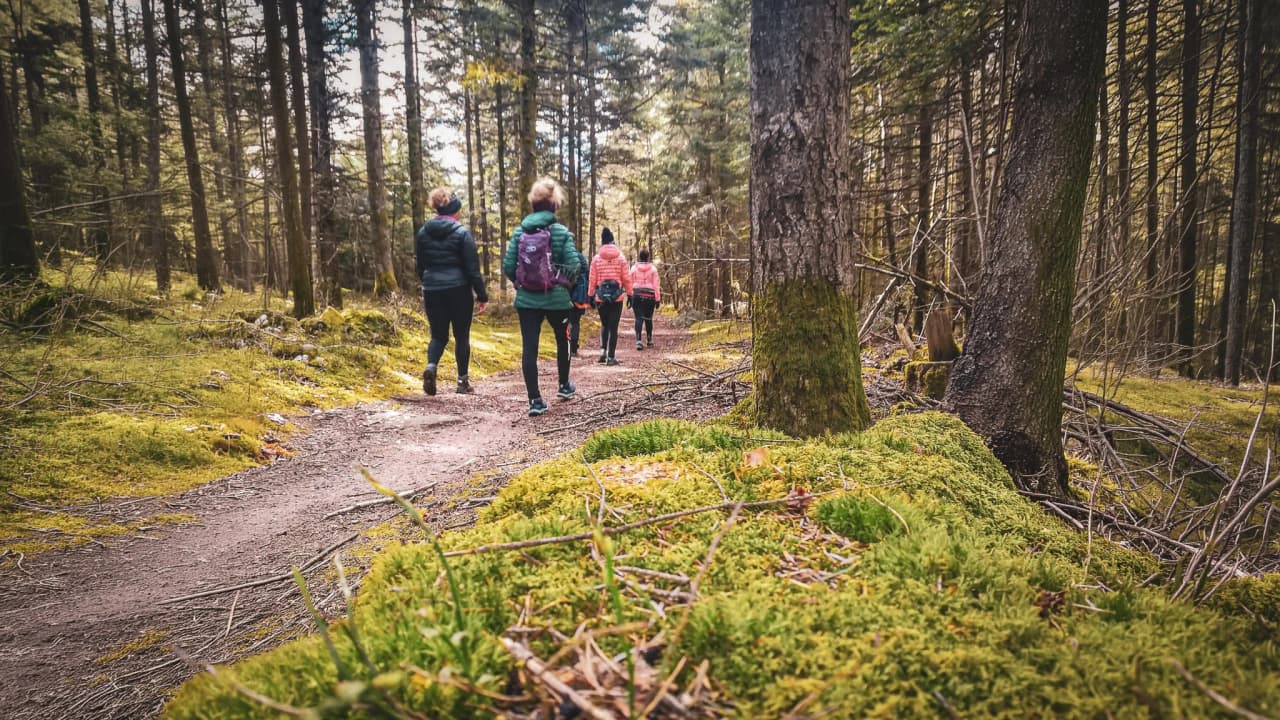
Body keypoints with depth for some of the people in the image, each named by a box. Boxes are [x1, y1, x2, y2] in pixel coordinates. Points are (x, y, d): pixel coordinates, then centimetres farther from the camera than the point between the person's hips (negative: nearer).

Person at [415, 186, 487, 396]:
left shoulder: (423, 232, 5)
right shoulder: (462, 232, -8)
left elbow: (419, 265, 12)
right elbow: (472, 267, -9)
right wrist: (481, 294, -3)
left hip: (432, 290, 3)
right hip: (458, 290, -3)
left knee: (438, 334, 12)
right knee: (461, 335, 9)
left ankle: (431, 366, -16)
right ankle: (463, 381, 13)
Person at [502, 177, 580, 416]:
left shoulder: (519, 232, 1)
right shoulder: (561, 232, -7)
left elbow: (508, 267, -2)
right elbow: (573, 268, -12)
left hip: (526, 299, 1)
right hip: (556, 298, -1)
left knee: (529, 348, 2)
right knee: (562, 340, 22)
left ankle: (535, 400, -1)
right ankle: (564, 386, 37)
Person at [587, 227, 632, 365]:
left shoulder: (596, 258, 0)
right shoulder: (621, 258, -1)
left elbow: (592, 279, 1)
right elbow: (626, 278, -2)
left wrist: (591, 295, 9)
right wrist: (629, 294, 7)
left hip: (601, 297, 1)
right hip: (617, 297, -1)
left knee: (604, 324, 19)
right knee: (613, 327, 3)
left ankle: (603, 350, 4)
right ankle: (611, 356, 2)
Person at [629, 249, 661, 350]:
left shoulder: (634, 268, 4)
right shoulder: (653, 269, 2)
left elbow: (630, 283, 4)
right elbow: (656, 284, 0)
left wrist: (630, 297, 9)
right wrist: (658, 299, 3)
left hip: (636, 295, 0)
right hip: (649, 296, 0)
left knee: (639, 318, -3)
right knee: (648, 318, 14)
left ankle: (638, 340, -18)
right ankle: (649, 340, 24)